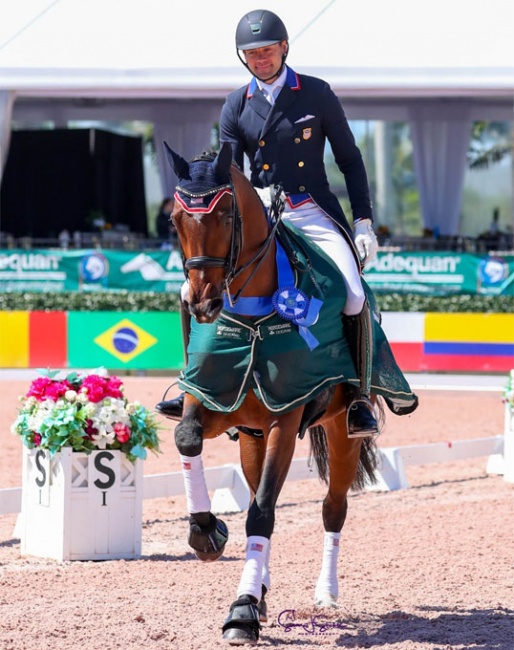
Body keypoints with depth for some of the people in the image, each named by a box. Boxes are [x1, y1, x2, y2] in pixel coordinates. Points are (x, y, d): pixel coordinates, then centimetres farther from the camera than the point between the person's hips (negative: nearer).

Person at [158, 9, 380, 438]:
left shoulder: (318, 95, 2)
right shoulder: (236, 107, 6)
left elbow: (350, 160, 7)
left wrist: (364, 221, -2)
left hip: (316, 213, -2)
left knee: (353, 297, -23)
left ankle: (360, 399, -10)